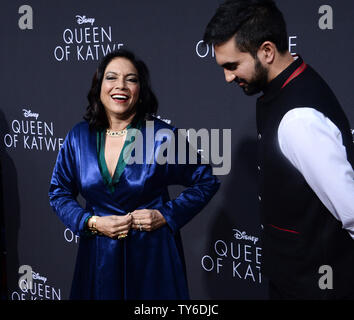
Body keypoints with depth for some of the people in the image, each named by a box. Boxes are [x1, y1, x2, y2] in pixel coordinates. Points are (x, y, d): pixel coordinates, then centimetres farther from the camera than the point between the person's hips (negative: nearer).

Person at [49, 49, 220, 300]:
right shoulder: (79, 137, -1)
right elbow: (59, 193, 7)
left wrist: (166, 215, -11)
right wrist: (92, 223, -8)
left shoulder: (162, 135, -9)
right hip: (99, 257, 2)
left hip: (152, 253, -2)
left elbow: (206, 182, -2)